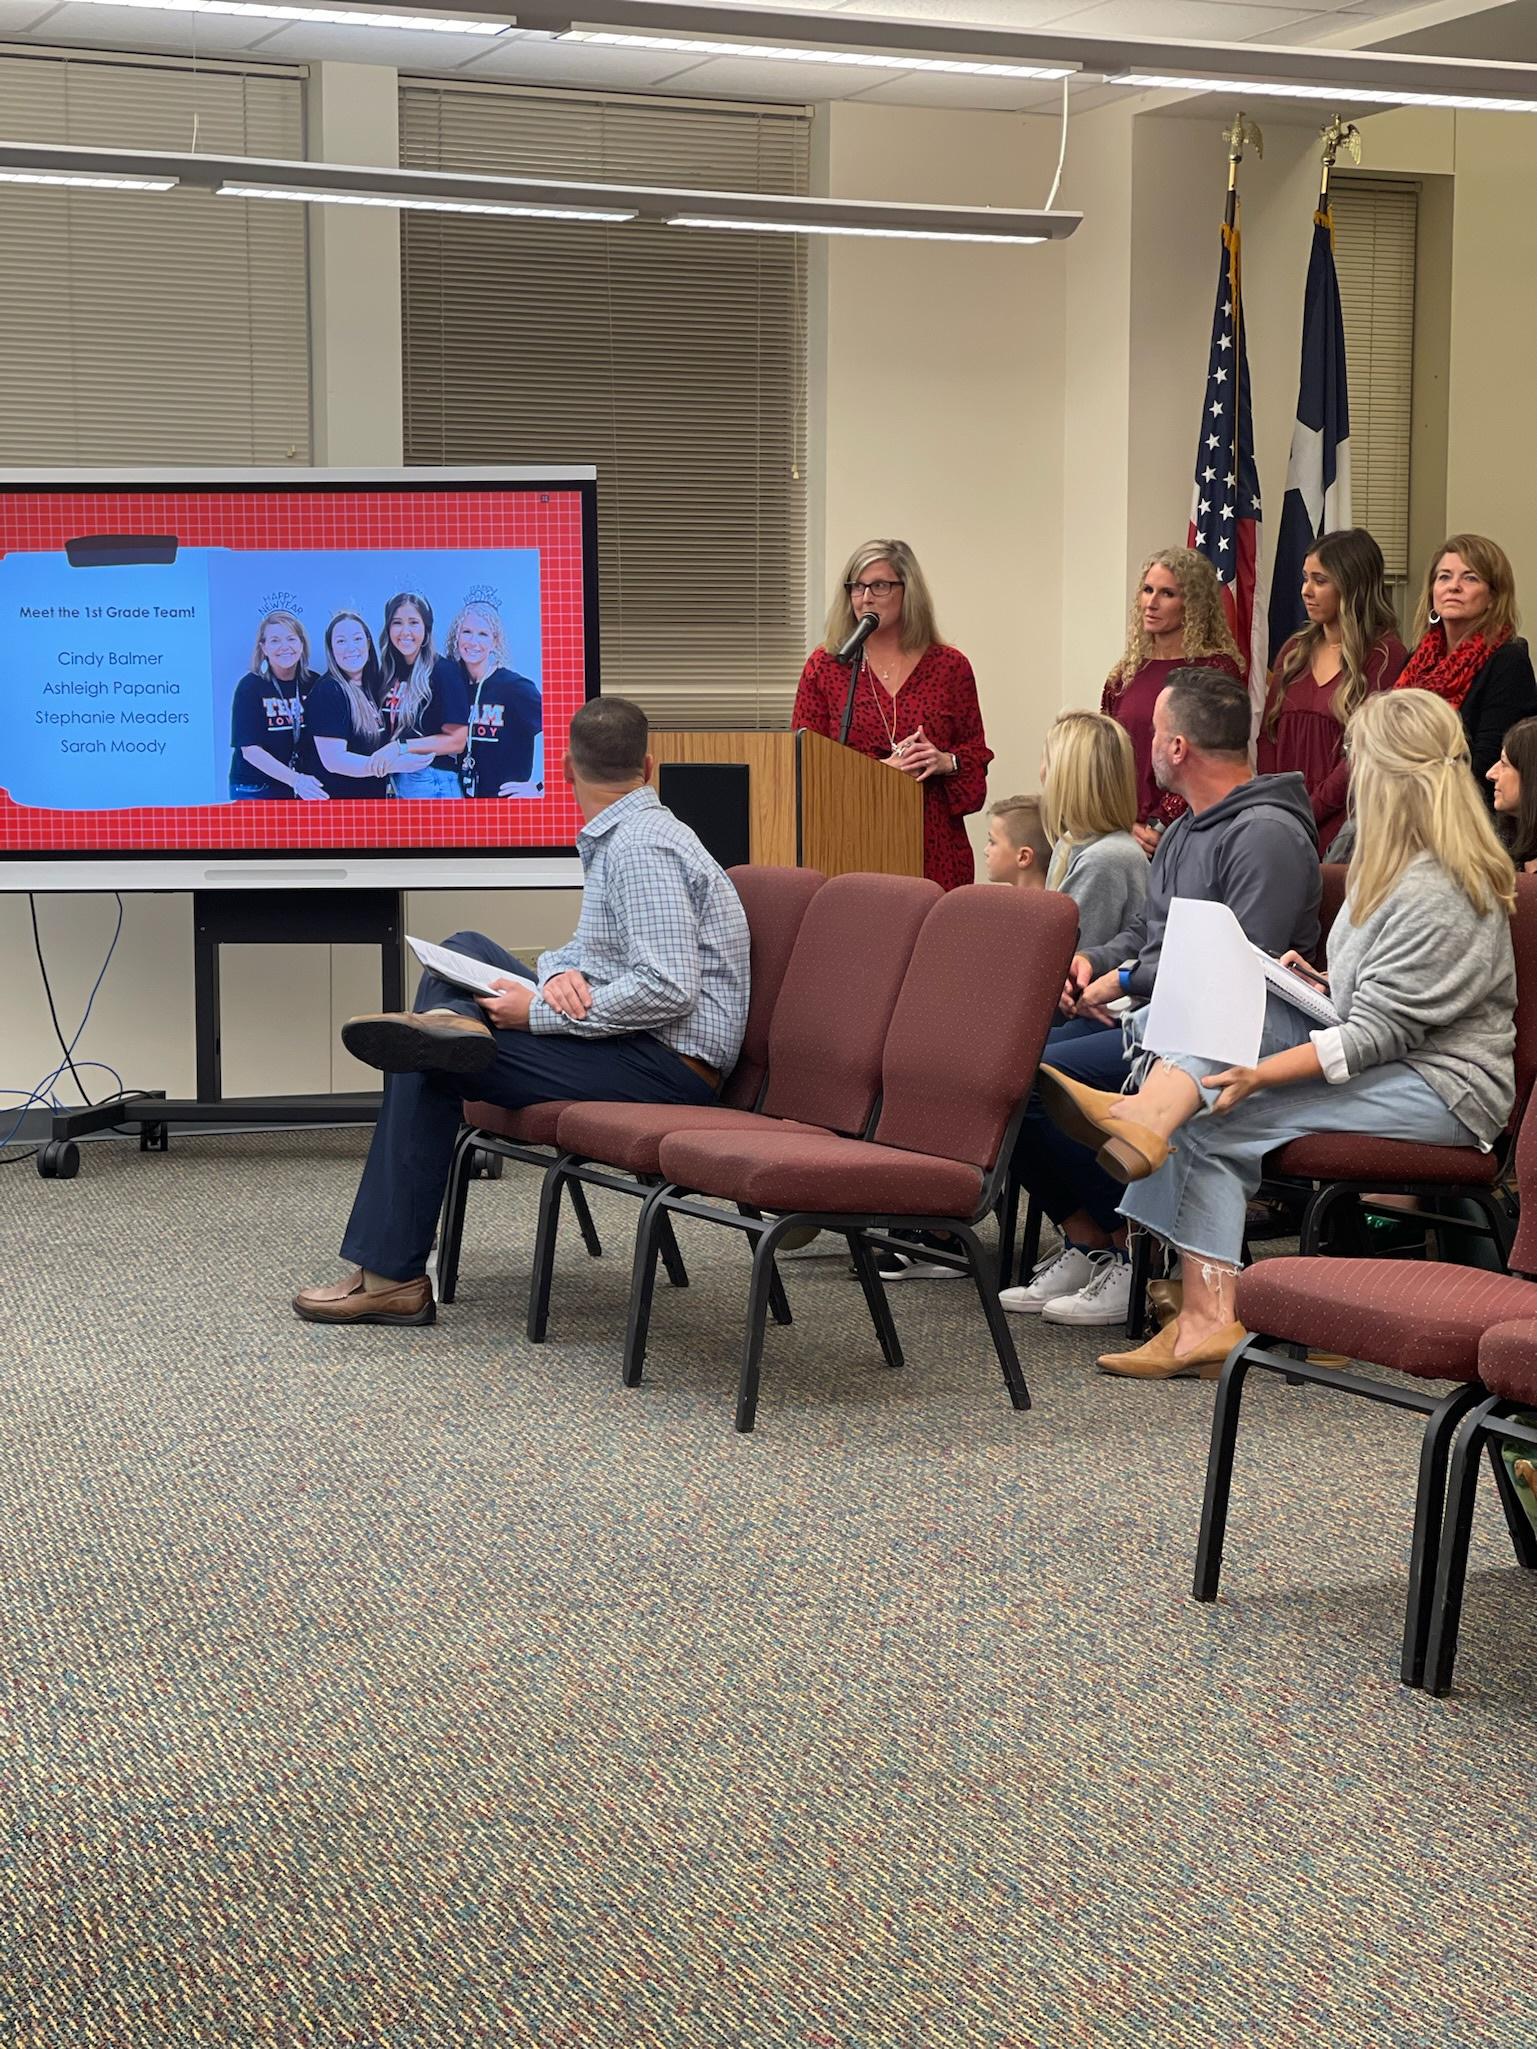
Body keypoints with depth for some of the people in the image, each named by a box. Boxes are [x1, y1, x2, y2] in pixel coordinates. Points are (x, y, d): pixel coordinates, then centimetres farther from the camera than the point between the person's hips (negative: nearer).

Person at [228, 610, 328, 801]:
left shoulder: (313, 684, 2)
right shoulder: (249, 687, -9)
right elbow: (250, 750, -14)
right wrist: (296, 780, -26)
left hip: (306, 790, 3)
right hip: (255, 791, -3)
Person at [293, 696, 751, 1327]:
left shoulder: (639, 847, -17)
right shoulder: (622, 834, 15)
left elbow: (668, 987, -27)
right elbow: (601, 948, 22)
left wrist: (538, 1012, -18)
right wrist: (561, 970, -5)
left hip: (667, 1065, -10)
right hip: (640, 1041, 10)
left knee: (429, 1066, -11)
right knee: (464, 949, 13)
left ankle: (391, 1274, -8)